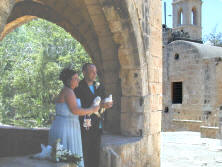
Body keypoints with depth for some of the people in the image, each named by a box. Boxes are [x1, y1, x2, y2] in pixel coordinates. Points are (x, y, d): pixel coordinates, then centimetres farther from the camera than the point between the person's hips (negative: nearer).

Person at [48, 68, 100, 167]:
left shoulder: (66, 91, 16)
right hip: (65, 128, -10)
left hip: (67, 128, 10)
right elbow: (75, 110, -23)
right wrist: (92, 110, -12)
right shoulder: (68, 91, -15)